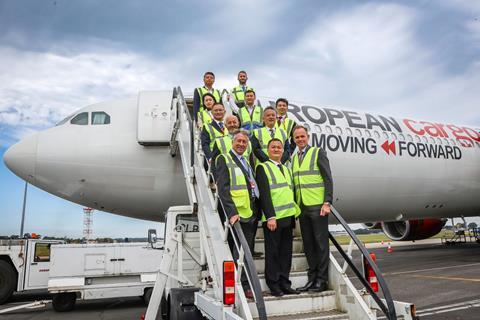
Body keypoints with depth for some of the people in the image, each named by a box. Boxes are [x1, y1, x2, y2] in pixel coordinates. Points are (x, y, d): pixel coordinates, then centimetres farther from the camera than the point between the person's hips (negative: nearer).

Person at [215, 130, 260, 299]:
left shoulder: (246, 162, 20)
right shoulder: (224, 159, -4)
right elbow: (223, 189, -15)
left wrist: (257, 210, 11)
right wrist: (232, 212, -24)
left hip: (252, 213, 8)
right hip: (238, 213, -8)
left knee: (248, 251, 13)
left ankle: (246, 285, 22)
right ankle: (243, 286, 8)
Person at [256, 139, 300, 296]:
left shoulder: (286, 169, 21)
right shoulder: (262, 168, -1)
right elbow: (264, 194, -10)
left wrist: (295, 213, 14)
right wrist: (270, 217, -17)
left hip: (288, 218, 7)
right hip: (272, 218, -6)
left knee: (286, 252, 10)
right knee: (273, 252, 1)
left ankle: (285, 283, 19)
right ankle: (274, 285, 11)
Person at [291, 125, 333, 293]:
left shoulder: (318, 152, -1)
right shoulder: (294, 158, 16)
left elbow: (328, 179, -7)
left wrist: (327, 202, -15)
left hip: (317, 206, -6)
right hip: (302, 207, 6)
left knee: (321, 242, 1)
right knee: (308, 243, 10)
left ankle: (322, 280, 9)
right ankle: (312, 278, 19)